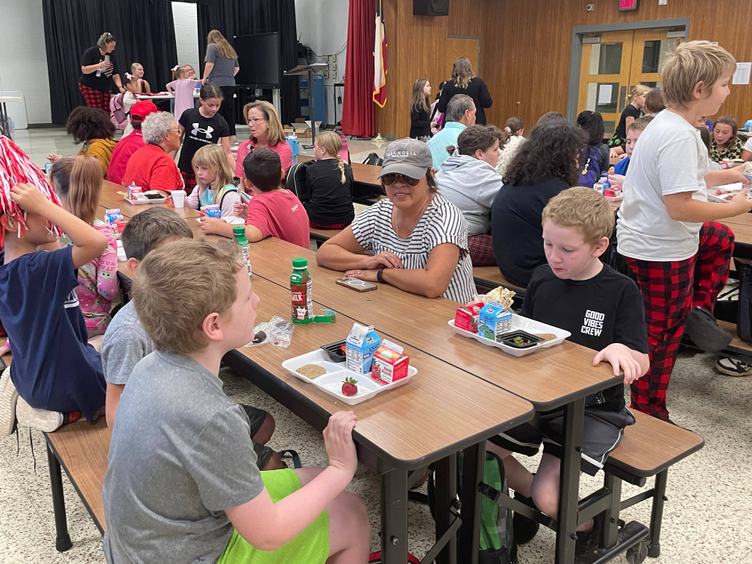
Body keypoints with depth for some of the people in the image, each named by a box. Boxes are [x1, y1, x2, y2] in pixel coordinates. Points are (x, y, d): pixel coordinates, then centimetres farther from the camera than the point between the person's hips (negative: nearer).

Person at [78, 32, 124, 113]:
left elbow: (115, 75, 8)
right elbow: (84, 70, -15)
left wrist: (120, 87, -8)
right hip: (90, 88, -6)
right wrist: (100, 65, -25)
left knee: (106, 114, -3)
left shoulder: (110, 56, 9)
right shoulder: (90, 52, -8)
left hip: (105, 89, 6)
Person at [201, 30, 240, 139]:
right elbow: (237, 68, 22)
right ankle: (232, 135, 13)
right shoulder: (230, 49, 19)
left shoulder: (212, 46, 0)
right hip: (231, 84, 7)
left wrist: (204, 78, 0)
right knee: (229, 110, 10)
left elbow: (210, 64, -11)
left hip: (217, 84, -6)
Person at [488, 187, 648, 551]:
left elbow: (641, 365, -14)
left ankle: (585, 524, 18)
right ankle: (527, 489, 19)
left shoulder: (621, 291, -11)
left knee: (549, 499, -19)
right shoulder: (542, 279, 2)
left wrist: (620, 350, -35)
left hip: (593, 409, -5)